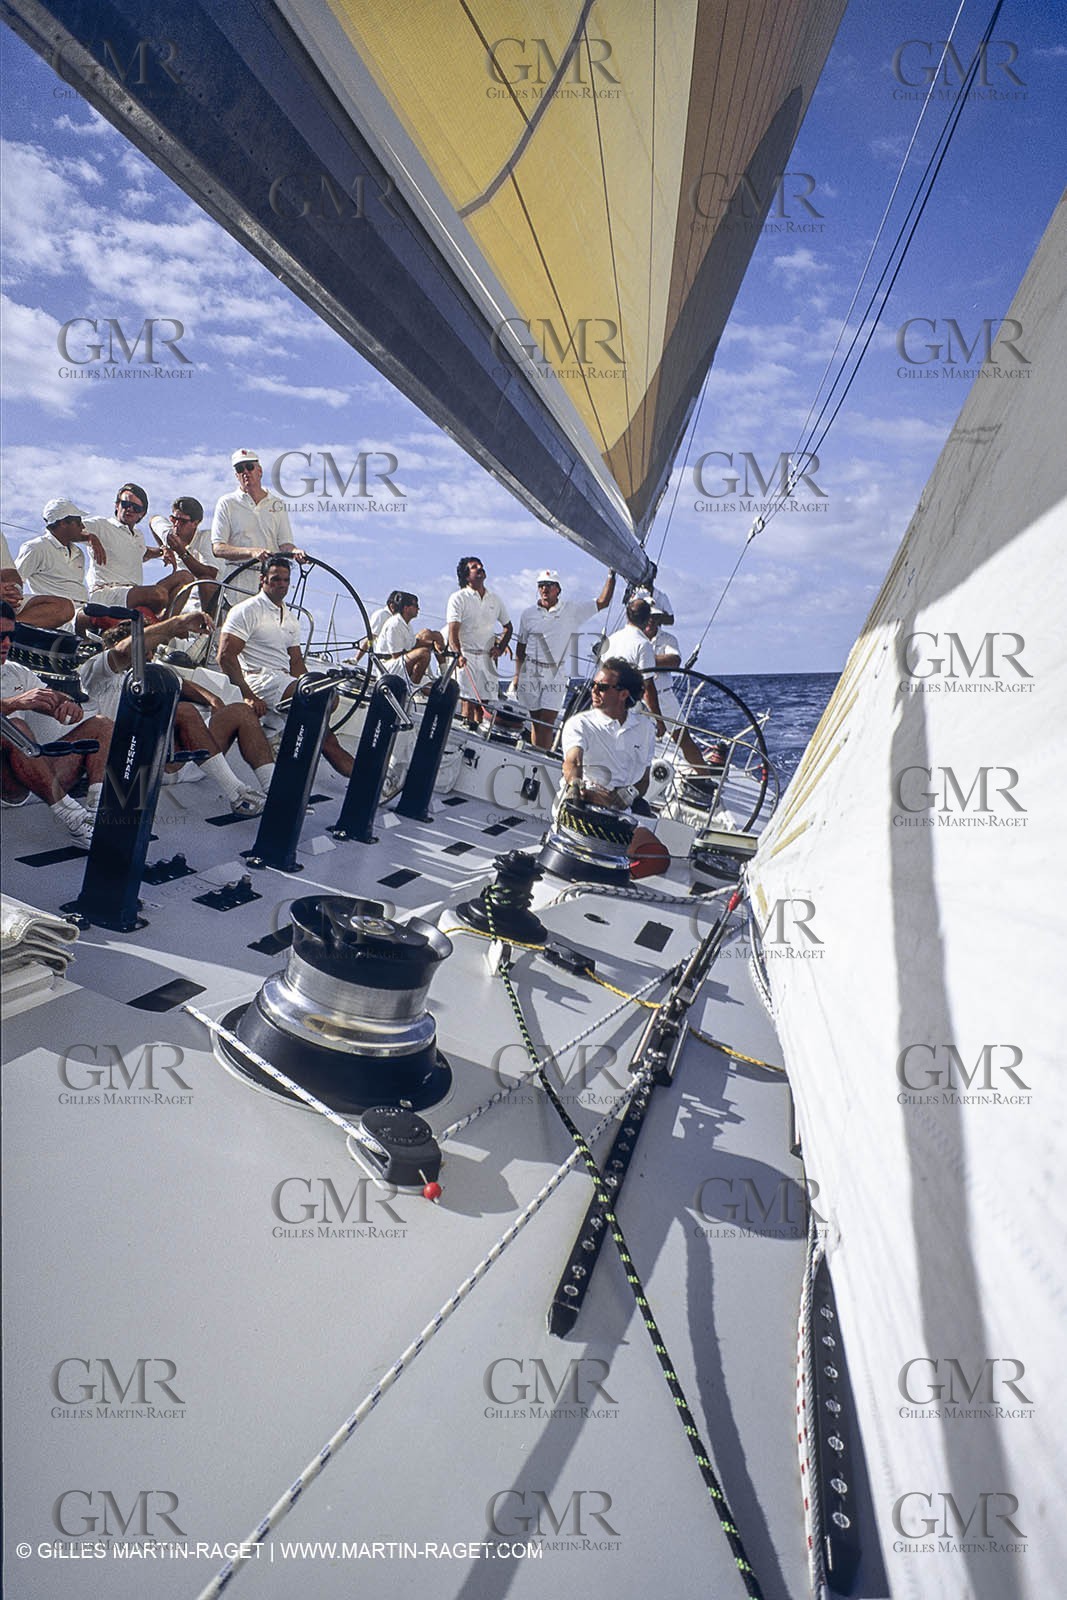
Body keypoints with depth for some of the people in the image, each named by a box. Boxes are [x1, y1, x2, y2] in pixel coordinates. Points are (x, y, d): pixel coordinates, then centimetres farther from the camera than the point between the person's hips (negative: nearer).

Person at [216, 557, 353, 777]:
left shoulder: (291, 619, 23)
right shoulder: (248, 610, 0)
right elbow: (226, 656, -9)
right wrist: (248, 696, -18)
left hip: (284, 681, 7)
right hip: (259, 677, -7)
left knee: (325, 736, -5)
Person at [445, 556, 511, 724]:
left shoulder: (495, 599, 14)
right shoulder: (458, 598, -1)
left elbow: (508, 626, 25)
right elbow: (453, 631, -12)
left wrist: (500, 648, 8)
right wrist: (458, 654, -29)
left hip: (487, 658, 5)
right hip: (465, 656, -4)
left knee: (485, 700, 2)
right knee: (468, 699, -11)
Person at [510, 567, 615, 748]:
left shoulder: (572, 610, 3)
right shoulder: (529, 613, 8)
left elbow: (602, 602, 3)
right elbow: (521, 646, 11)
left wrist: (611, 575, -5)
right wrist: (517, 674, 8)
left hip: (556, 673, -2)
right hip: (531, 671, 2)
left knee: (547, 721, -9)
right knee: (536, 720, 6)